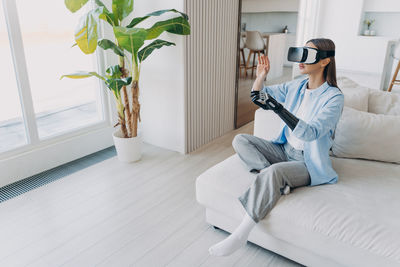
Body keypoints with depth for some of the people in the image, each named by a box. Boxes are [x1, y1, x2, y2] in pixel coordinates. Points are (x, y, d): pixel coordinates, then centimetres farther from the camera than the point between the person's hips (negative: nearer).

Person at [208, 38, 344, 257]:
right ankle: (280, 183, -19)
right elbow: (258, 96, 11)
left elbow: (311, 133, -31)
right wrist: (261, 76, -10)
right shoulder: (297, 85, 4)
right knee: (240, 140, -7)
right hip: (284, 150, 7)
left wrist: (278, 108, -42)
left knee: (274, 172, -36)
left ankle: (240, 235, -27)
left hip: (308, 163, -7)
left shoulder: (333, 97, -16)